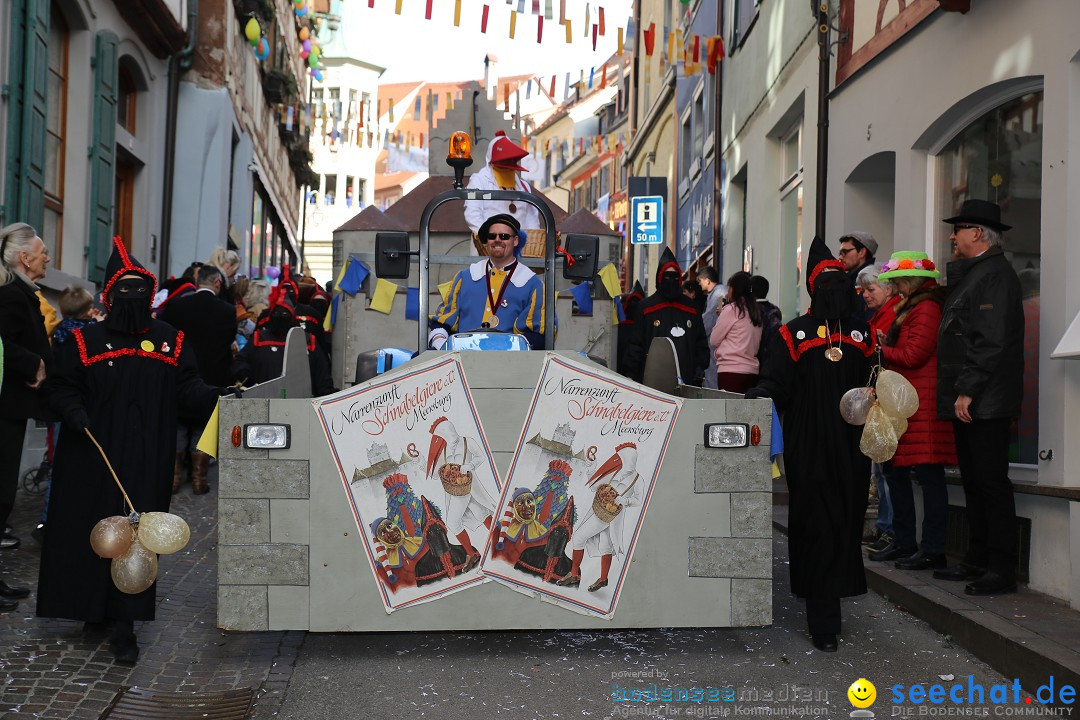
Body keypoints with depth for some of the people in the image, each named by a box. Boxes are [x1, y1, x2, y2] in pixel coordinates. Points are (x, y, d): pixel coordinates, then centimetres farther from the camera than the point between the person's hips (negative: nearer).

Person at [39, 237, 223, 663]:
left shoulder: (170, 342, 7)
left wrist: (217, 397, -17)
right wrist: (75, 412, -15)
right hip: (93, 458, 0)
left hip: (147, 461, 0)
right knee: (89, 534, 7)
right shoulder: (85, 342, 3)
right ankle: (93, 605, 27)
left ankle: (125, 625, 2)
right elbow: (62, 388, 5)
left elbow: (188, 389, 2)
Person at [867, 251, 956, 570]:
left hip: (922, 406, -11)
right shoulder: (910, 307, 20)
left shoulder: (927, 308, -11)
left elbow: (913, 355, -17)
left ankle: (933, 550, -2)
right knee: (895, 471, 13)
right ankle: (904, 543, 22)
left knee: (928, 473, -6)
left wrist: (881, 350, -3)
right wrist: (886, 343, 5)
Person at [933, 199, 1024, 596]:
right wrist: (956, 393, 15)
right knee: (974, 482, 13)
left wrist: (967, 391, -21)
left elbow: (992, 341, -20)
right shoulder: (969, 274, 19)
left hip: (985, 401, -10)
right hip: (967, 400, 10)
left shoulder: (996, 273, -12)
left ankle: (1002, 570, 1)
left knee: (991, 482, -5)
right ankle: (978, 560, 22)